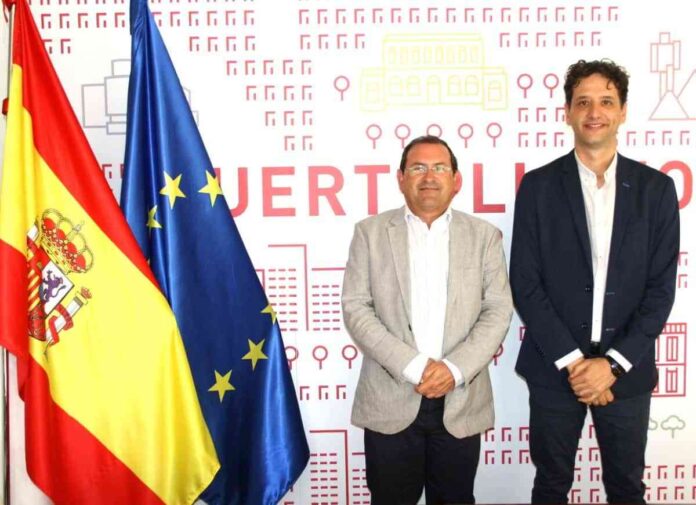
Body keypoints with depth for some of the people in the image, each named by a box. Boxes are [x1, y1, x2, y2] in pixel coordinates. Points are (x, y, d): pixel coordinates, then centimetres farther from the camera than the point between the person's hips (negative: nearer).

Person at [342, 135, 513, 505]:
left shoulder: (484, 236, 6)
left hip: (461, 403, 1)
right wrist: (412, 366, -14)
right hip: (389, 402, -1)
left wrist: (455, 368, -14)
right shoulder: (370, 232, 3)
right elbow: (356, 308, -4)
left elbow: (498, 311, 0)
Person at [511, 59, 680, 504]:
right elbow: (525, 283, -6)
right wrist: (572, 361, -12)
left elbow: (661, 287, -2)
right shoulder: (539, 186, -2)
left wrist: (612, 363, -11)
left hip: (627, 369, 1)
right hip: (554, 367, -1)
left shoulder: (656, 189, 1)